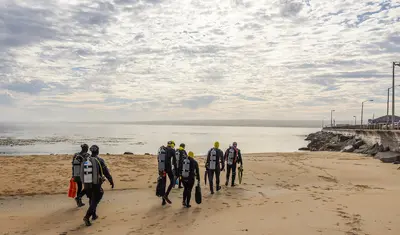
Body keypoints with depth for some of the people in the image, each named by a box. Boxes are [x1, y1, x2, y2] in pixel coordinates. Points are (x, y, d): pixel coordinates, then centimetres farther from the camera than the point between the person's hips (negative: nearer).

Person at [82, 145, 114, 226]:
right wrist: (111, 181, 1)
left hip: (87, 185, 5)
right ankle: (87, 217, -15)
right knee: (94, 202, 1)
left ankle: (94, 215, 34)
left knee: (92, 200, 24)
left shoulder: (86, 161, 3)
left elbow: (82, 173, 12)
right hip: (96, 185, -5)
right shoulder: (100, 160, -12)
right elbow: (106, 172, -10)